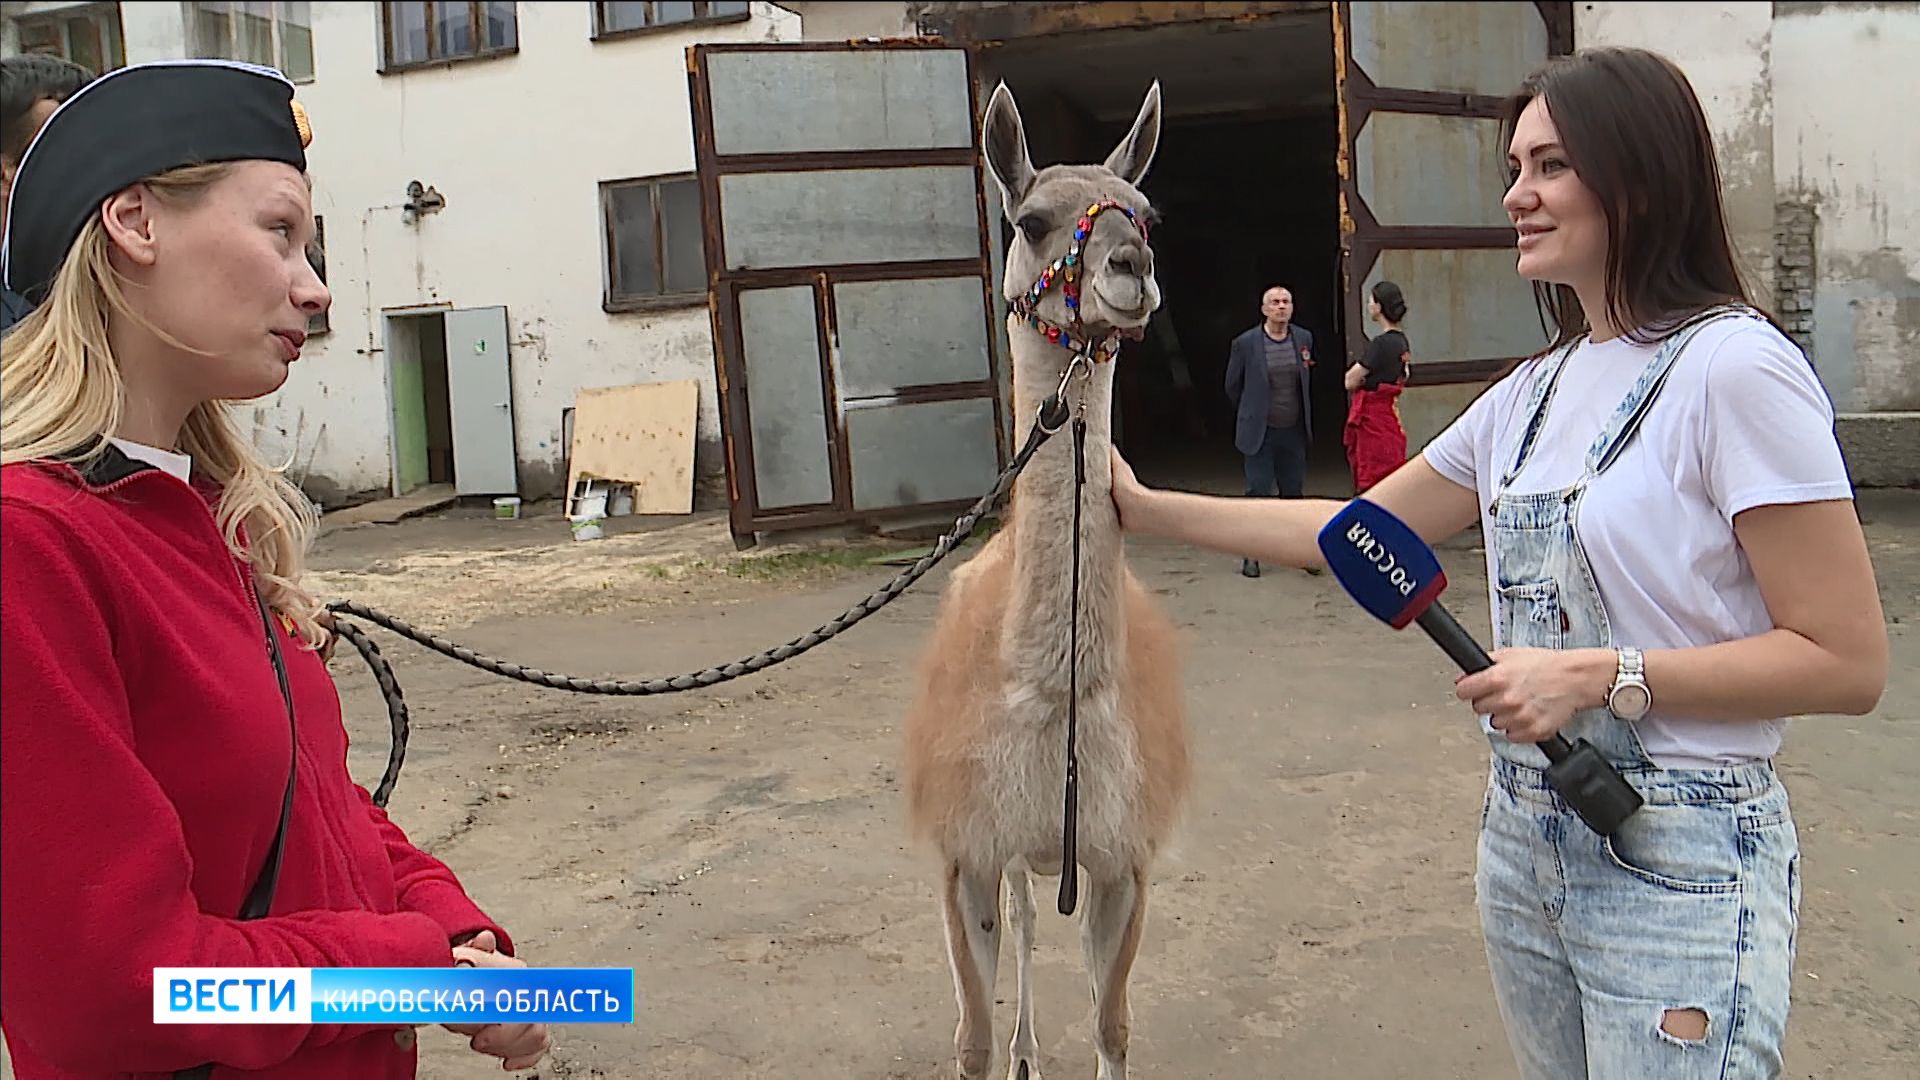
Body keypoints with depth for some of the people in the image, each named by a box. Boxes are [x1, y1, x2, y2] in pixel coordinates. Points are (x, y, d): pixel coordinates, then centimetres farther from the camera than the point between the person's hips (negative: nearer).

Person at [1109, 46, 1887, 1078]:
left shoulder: (1735, 368, -14)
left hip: (1682, 866, -7)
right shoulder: (1532, 393, 9)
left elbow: (1848, 661, -15)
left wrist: (1601, 676, -20)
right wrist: (1144, 507, 10)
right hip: (1524, 838, 7)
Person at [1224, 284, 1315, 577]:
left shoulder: (1304, 338, 3)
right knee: (1258, 491, -3)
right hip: (1260, 433, -3)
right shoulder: (1245, 344, -8)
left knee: (1294, 491, 9)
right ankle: (1250, 554, 4)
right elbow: (1232, 386, 4)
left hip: (1294, 431, 4)